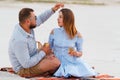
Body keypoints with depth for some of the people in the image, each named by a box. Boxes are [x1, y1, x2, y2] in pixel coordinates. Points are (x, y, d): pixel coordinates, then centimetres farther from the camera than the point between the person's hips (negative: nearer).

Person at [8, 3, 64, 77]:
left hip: (31, 59, 10)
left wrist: (53, 10, 3)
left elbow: (40, 19, 14)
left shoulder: (26, 26, -9)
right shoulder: (19, 40, -34)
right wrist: (43, 53, -21)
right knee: (56, 63, -17)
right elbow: (26, 64, -31)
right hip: (24, 69, -10)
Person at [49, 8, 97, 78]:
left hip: (74, 62, 1)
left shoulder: (77, 35, 0)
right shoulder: (54, 32, 3)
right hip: (60, 63, -1)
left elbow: (80, 53, 8)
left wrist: (76, 53, -14)